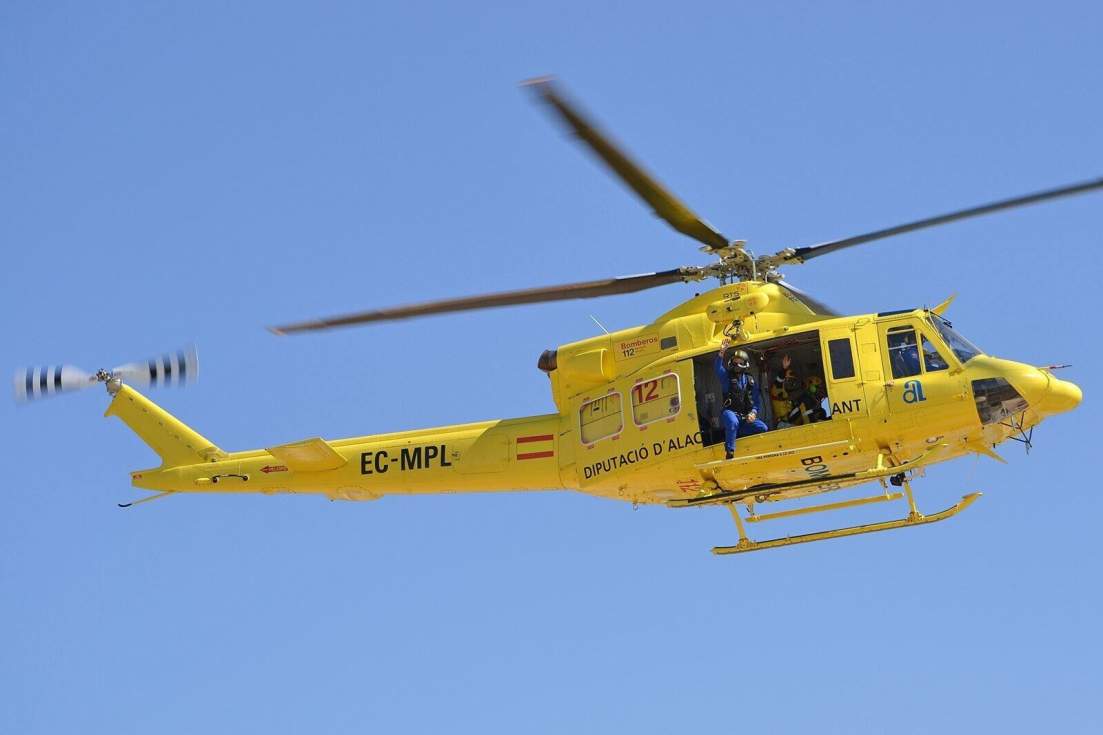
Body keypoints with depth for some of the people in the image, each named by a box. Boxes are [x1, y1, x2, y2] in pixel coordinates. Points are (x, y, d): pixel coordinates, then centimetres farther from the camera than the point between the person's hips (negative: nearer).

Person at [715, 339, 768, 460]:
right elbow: (718, 370, -17)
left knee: (763, 428, -19)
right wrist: (721, 353, -32)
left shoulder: (750, 381, 14)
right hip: (730, 413, -4)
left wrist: (753, 413, -7)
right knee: (732, 422, -39)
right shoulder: (727, 376, 6)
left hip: (746, 417, 4)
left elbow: (757, 400, 13)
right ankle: (729, 453, -38)